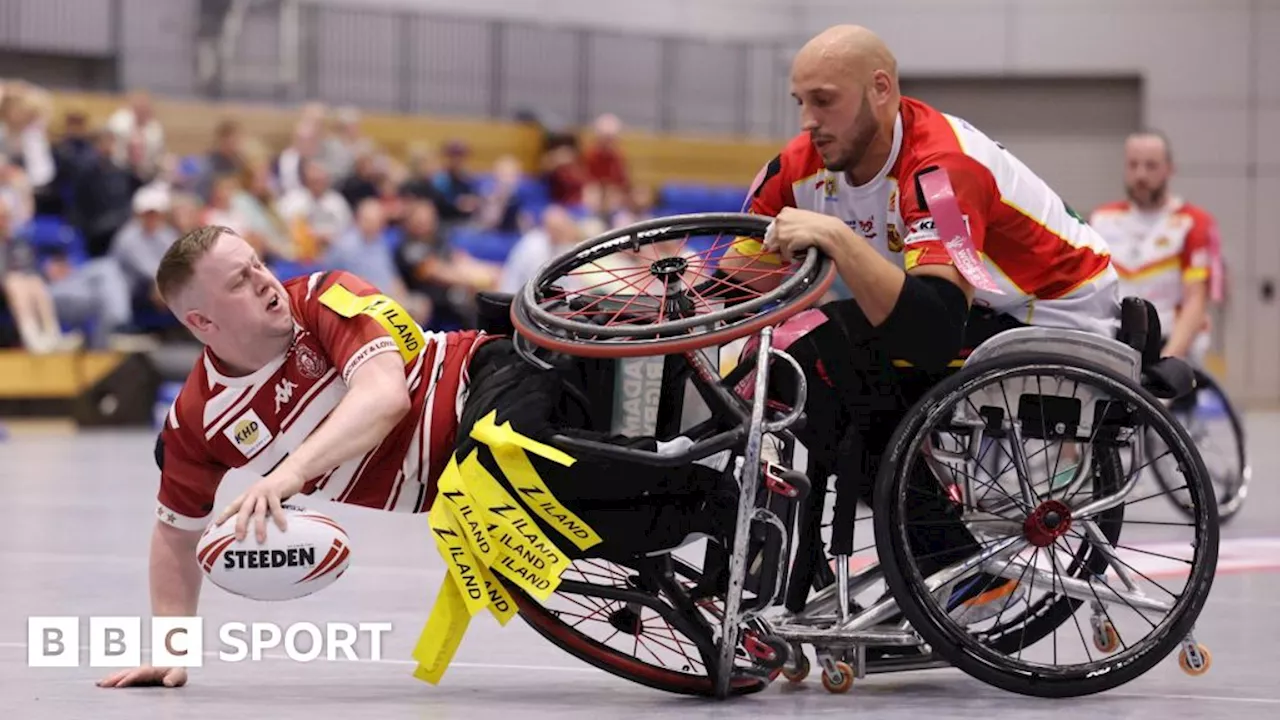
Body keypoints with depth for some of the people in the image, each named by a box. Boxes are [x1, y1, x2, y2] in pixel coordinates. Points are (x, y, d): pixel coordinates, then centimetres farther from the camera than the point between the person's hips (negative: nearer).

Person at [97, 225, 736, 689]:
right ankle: (713, 510, -22)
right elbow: (177, 532, 14)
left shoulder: (324, 300, -13)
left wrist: (289, 471, -42)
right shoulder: (197, 422, -1)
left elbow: (385, 395, -29)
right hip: (465, 491, 5)